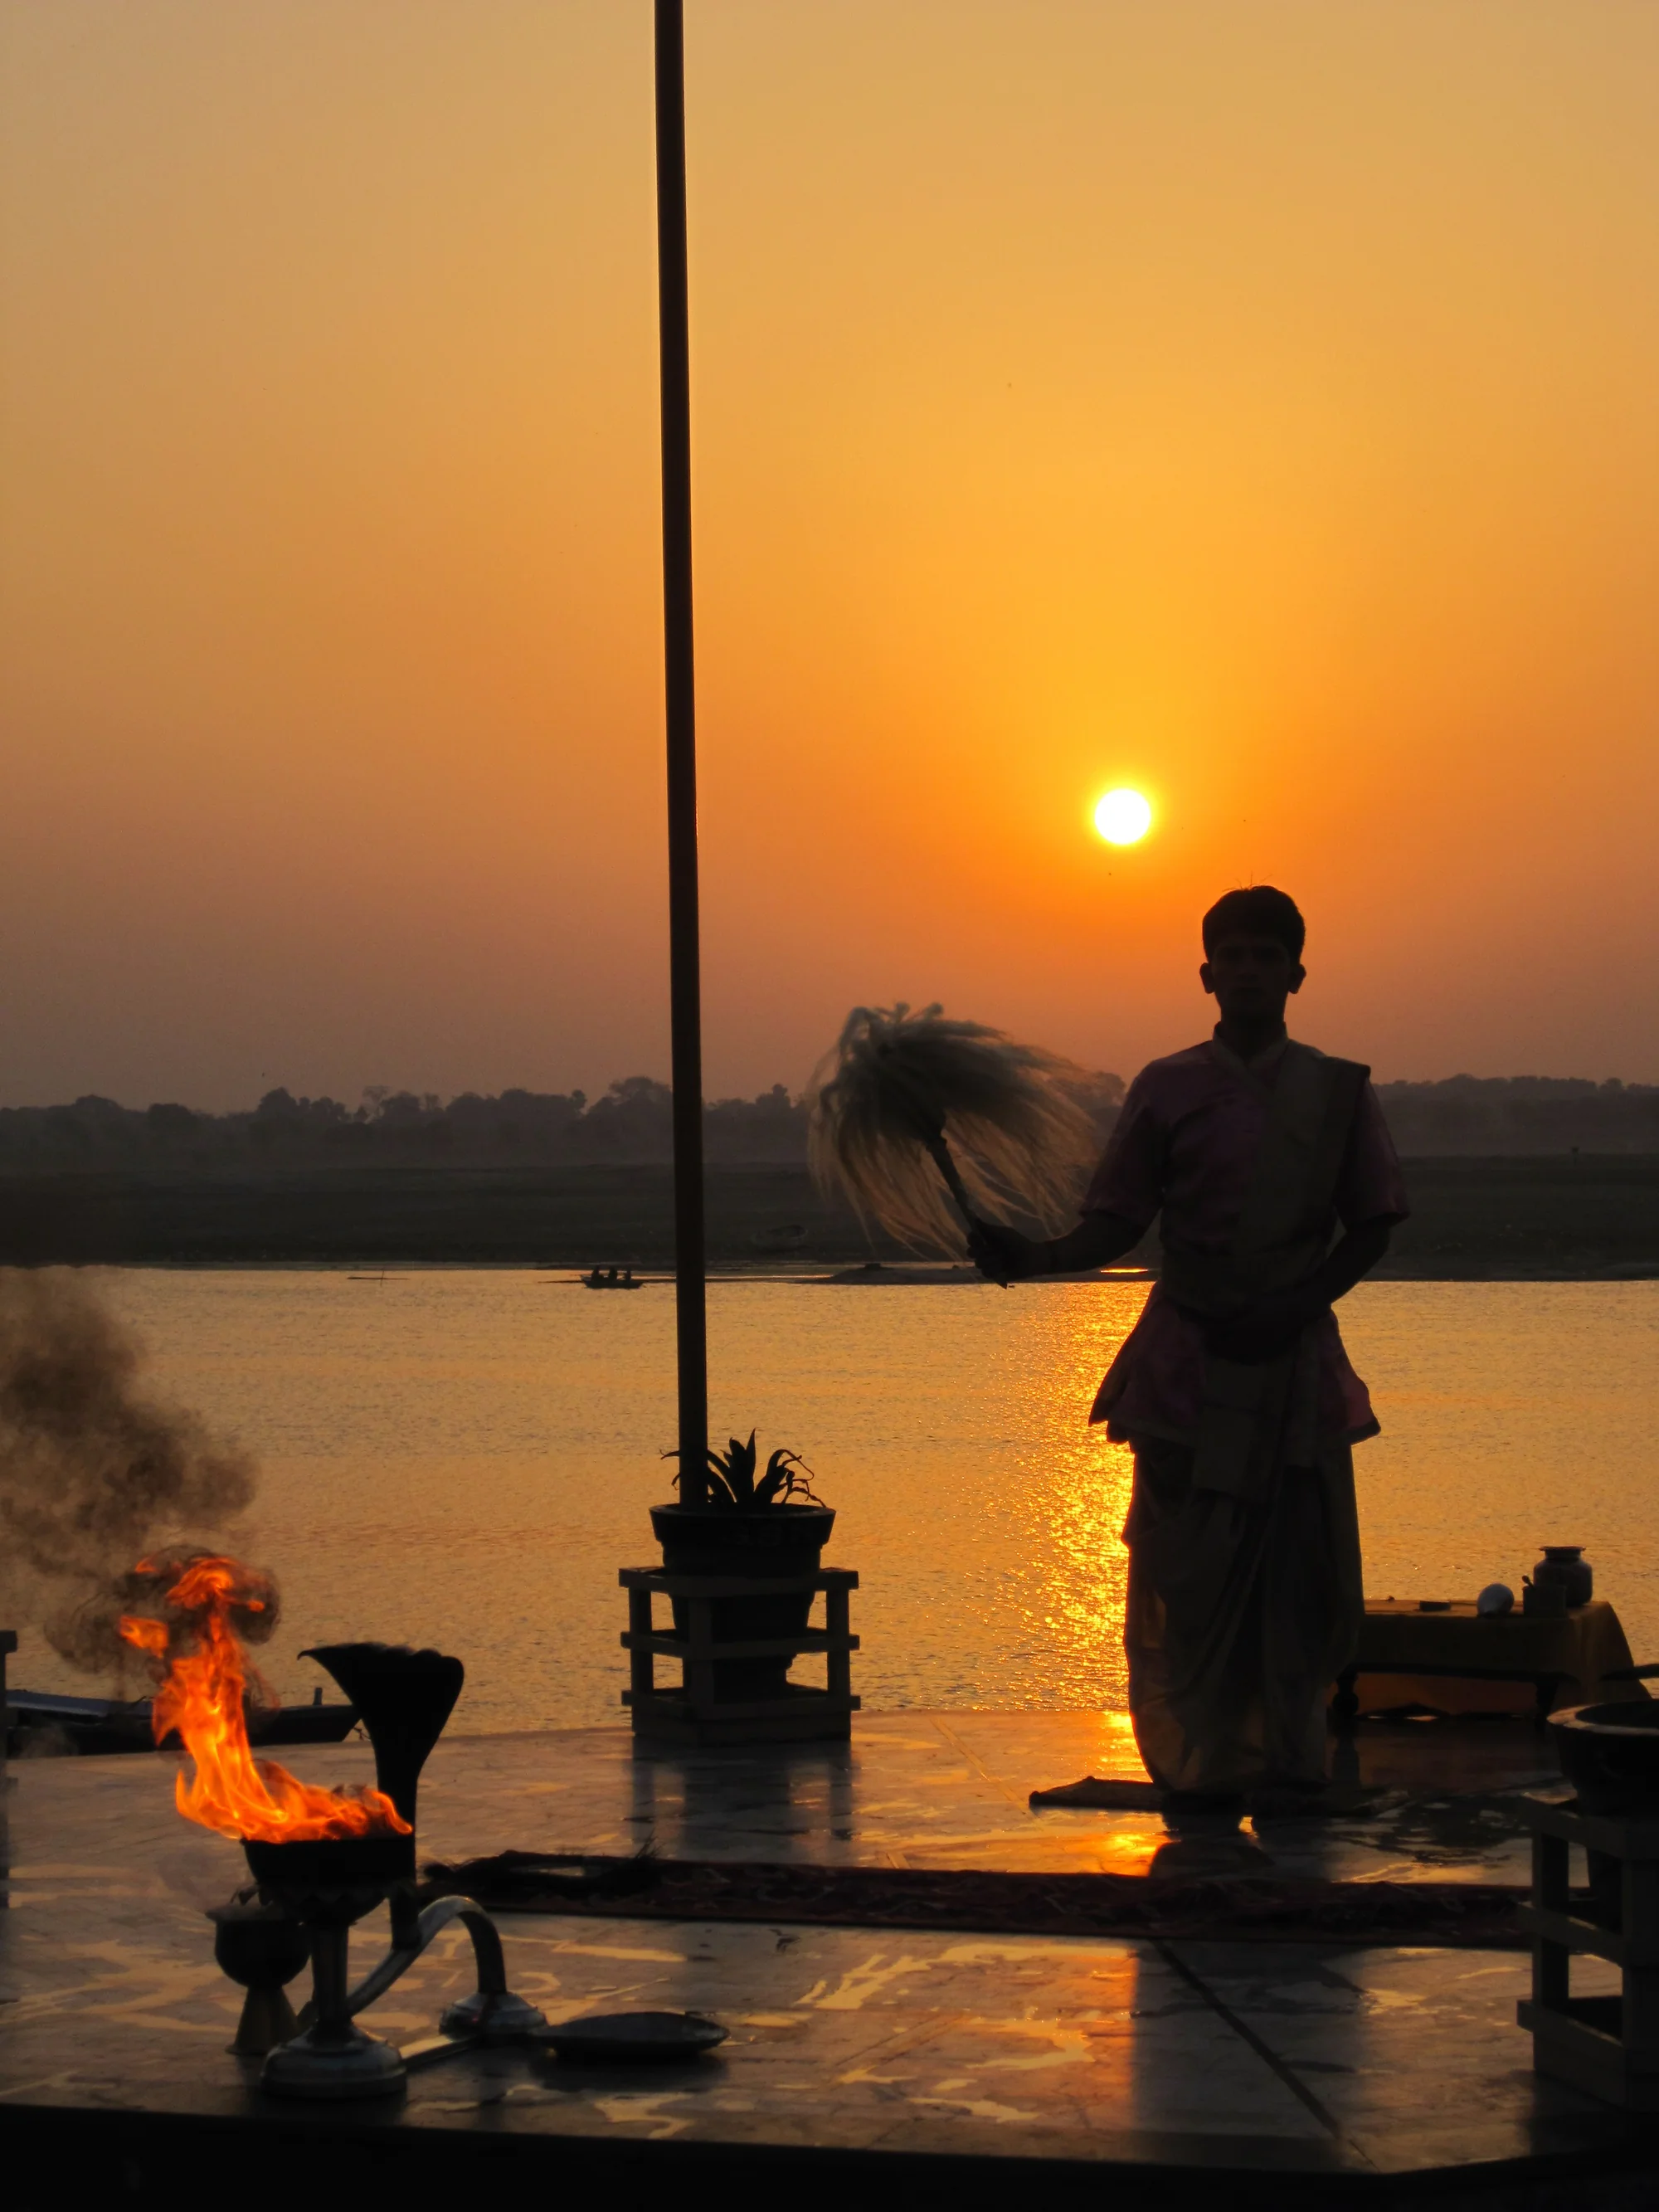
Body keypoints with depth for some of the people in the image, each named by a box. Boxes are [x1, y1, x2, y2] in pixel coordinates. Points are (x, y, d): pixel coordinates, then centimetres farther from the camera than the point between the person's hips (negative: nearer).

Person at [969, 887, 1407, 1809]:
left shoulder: (1339, 1092, 5)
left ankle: (1286, 1757, 12)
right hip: (1190, 1362, -1)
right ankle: (1202, 1762, 5)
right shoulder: (1167, 1090, 3)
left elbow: (1370, 1229, 6)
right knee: (1188, 1569, -3)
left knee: (1298, 1570, 1)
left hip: (1296, 1358, 1)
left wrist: (1294, 1308, -9)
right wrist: (1036, 1257, -16)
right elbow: (1118, 1224, 2)